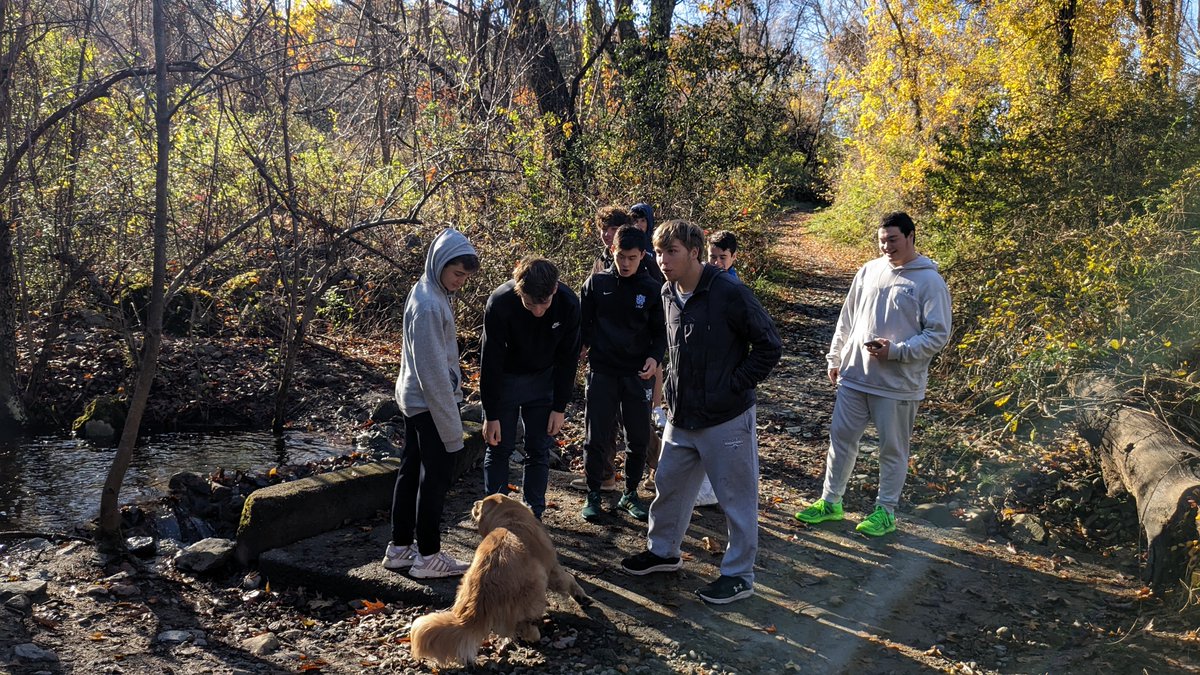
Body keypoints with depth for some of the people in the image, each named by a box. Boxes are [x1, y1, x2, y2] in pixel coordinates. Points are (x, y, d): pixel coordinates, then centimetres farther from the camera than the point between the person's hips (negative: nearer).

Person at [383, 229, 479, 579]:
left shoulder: (427, 292, 7)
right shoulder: (429, 305, -22)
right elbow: (433, 369, -22)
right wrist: (451, 425, -17)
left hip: (414, 400, 10)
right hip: (430, 404, -10)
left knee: (411, 472, 15)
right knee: (436, 478, 1)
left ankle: (400, 547, 26)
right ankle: (428, 556, 11)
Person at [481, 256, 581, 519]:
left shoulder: (568, 304, -23)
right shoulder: (499, 303, -30)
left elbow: (568, 359, -10)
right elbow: (490, 362, -22)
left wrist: (560, 407, -8)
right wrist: (491, 415, -18)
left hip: (543, 381, 2)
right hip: (504, 379, -2)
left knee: (539, 451, 4)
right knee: (499, 447, 2)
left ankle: (533, 515, 16)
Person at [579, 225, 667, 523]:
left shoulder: (653, 290, 0)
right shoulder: (596, 283, 1)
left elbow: (661, 332, 5)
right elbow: (582, 323, 8)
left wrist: (655, 357, -12)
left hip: (638, 375, 1)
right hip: (601, 372, -1)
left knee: (639, 439, 7)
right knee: (596, 437, 1)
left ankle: (630, 494, 24)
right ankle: (593, 495, 17)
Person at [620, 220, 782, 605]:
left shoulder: (729, 293, -19)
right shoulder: (668, 294, 4)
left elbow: (769, 346, -14)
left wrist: (734, 388, -15)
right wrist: (674, 388, 11)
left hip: (727, 418, -7)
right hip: (681, 416, 7)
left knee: (736, 498, 6)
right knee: (669, 485, 19)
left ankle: (739, 576, 21)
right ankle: (663, 551, 40)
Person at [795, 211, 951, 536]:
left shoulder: (930, 281, -9)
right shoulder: (869, 271, 7)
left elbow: (938, 335, -11)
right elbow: (847, 319, 14)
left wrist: (896, 351, -20)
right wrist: (835, 358, 14)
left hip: (897, 384, -5)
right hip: (854, 376, 5)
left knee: (893, 449, 9)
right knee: (841, 437, 12)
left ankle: (886, 510, 24)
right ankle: (830, 502, 26)